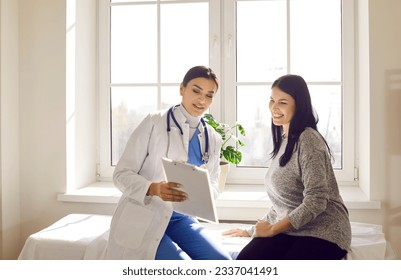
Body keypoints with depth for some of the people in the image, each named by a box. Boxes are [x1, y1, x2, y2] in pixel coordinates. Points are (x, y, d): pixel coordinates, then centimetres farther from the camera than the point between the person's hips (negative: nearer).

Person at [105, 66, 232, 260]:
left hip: (180, 219, 5)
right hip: (142, 219, -5)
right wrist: (154, 188, -30)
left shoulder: (213, 139, 8)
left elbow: (213, 185, 9)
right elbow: (122, 174, -10)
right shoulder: (154, 122, -7)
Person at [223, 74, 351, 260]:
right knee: (244, 262, -19)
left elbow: (316, 200, -20)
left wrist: (272, 229, -14)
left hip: (322, 231, -6)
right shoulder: (283, 140, 13)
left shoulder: (307, 140, -13)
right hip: (288, 229, 7)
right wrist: (255, 229, 17)